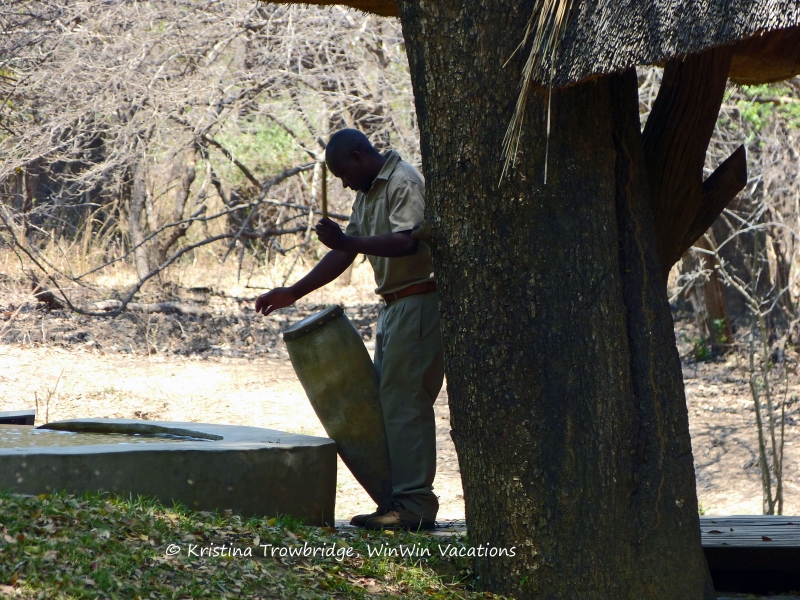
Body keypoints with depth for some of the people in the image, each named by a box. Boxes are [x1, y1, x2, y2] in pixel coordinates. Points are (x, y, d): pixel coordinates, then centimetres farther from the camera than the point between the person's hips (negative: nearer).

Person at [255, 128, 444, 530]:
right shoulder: (368, 193, 18)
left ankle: (414, 505, -12)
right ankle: (397, 501, 11)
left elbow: (407, 242, -27)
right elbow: (344, 255, 21)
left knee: (404, 403, -12)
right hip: (394, 306, 10)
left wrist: (346, 241, -33)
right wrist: (293, 294, 17)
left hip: (419, 304, -10)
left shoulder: (404, 184, -12)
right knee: (386, 402, 9)